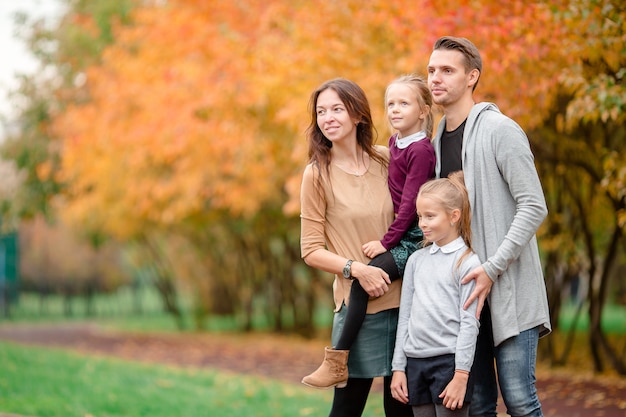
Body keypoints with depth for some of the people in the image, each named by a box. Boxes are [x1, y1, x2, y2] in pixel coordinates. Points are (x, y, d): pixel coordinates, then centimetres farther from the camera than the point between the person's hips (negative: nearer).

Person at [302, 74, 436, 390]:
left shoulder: (421, 150, -14)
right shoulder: (393, 142, 12)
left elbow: (410, 202, -17)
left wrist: (386, 241, -16)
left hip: (415, 237, -10)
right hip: (398, 234, 10)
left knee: (363, 280, -19)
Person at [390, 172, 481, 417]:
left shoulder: (467, 262, -5)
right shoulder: (416, 260, 12)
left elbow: (469, 323, -8)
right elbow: (405, 315, 14)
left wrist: (461, 376, -13)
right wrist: (398, 367, 10)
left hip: (449, 360, -5)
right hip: (416, 362, 5)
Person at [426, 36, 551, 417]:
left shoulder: (499, 130, -7)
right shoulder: (438, 139, 15)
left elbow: (534, 207, -13)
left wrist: (492, 269, -18)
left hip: (509, 287, -6)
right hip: (463, 285, 7)